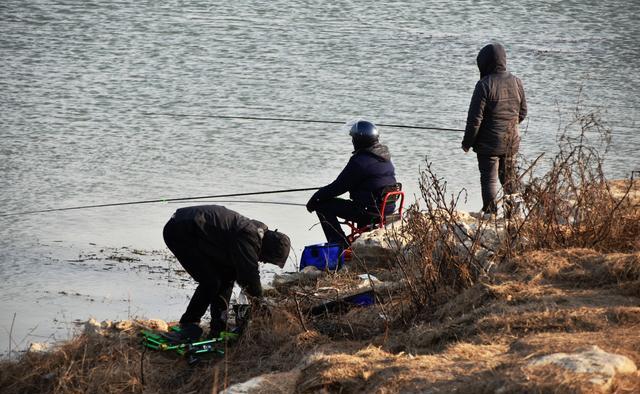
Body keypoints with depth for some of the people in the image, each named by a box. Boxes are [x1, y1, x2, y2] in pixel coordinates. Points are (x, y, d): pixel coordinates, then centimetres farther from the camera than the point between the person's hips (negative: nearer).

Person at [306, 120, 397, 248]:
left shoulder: (360, 161, -18)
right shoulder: (385, 158, 10)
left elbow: (340, 186, -12)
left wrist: (316, 197, 1)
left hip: (370, 212, -9)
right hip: (388, 208, 9)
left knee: (323, 205, -1)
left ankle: (341, 246, -2)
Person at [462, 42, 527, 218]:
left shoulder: (484, 85, -17)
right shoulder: (515, 82, 1)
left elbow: (475, 118, -16)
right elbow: (523, 112, 11)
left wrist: (467, 142, -5)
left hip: (489, 143, -6)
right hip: (511, 142, 6)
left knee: (489, 178, 1)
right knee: (509, 177, 19)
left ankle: (490, 212, 0)